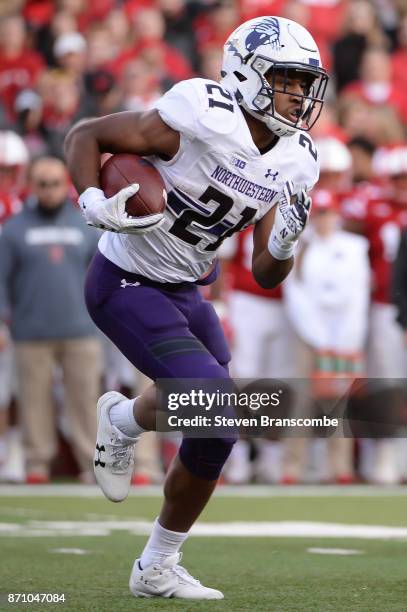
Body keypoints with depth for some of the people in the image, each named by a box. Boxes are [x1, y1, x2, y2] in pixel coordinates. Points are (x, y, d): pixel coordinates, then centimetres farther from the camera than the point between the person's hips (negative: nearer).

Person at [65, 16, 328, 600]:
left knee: (214, 437, 8)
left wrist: (286, 243, -20)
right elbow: (85, 136, -13)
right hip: (126, 285, -8)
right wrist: (95, 205, -28)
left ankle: (157, 570, 24)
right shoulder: (202, 119, -23)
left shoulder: (296, 163, -2)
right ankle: (123, 420, 9)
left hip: (184, 290, 8)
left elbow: (265, 275, 1)